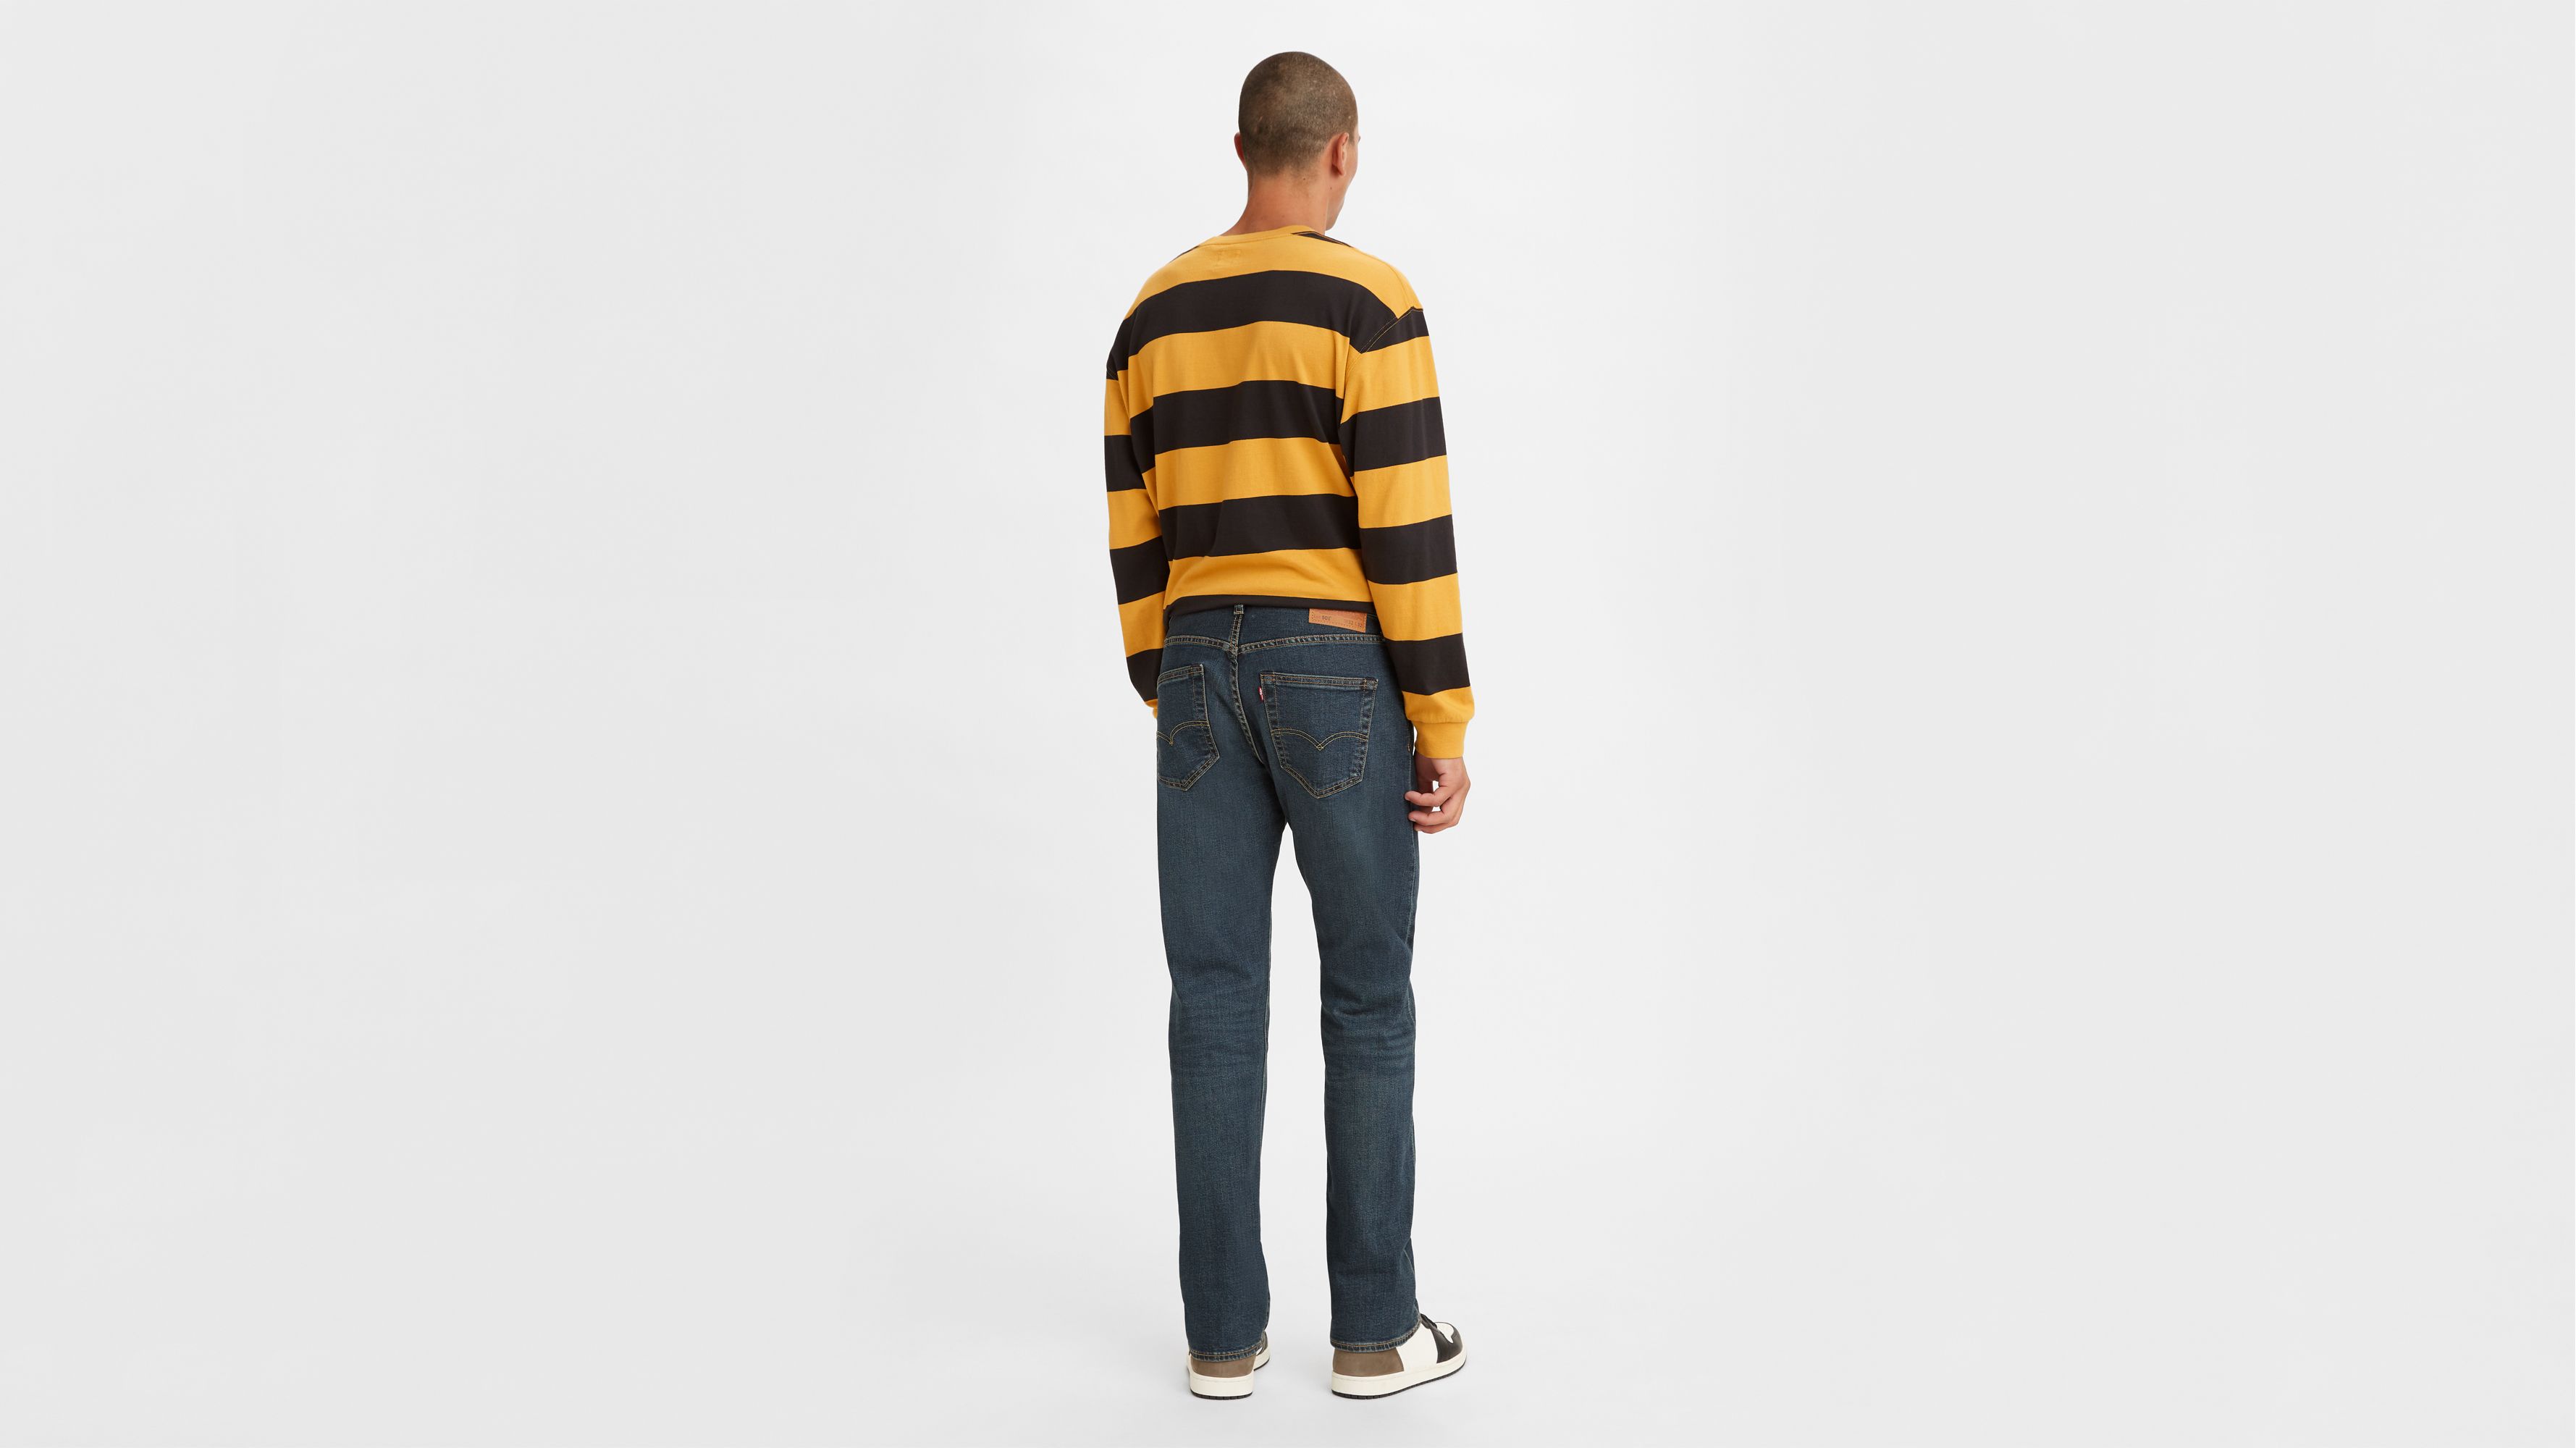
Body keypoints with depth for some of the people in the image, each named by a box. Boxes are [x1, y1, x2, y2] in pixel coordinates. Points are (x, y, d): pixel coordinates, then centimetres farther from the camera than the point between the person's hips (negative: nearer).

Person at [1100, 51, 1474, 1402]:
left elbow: (1135, 540, 11)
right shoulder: (1369, 301, -9)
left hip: (1203, 678, 5)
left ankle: (1224, 1331, 11)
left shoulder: (1156, 313, 10)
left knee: (1217, 1006, 7)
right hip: (1338, 674, -5)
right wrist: (1445, 726, -9)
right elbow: (1408, 530, -14)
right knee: (1368, 1003, 5)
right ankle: (1373, 1327, 12)